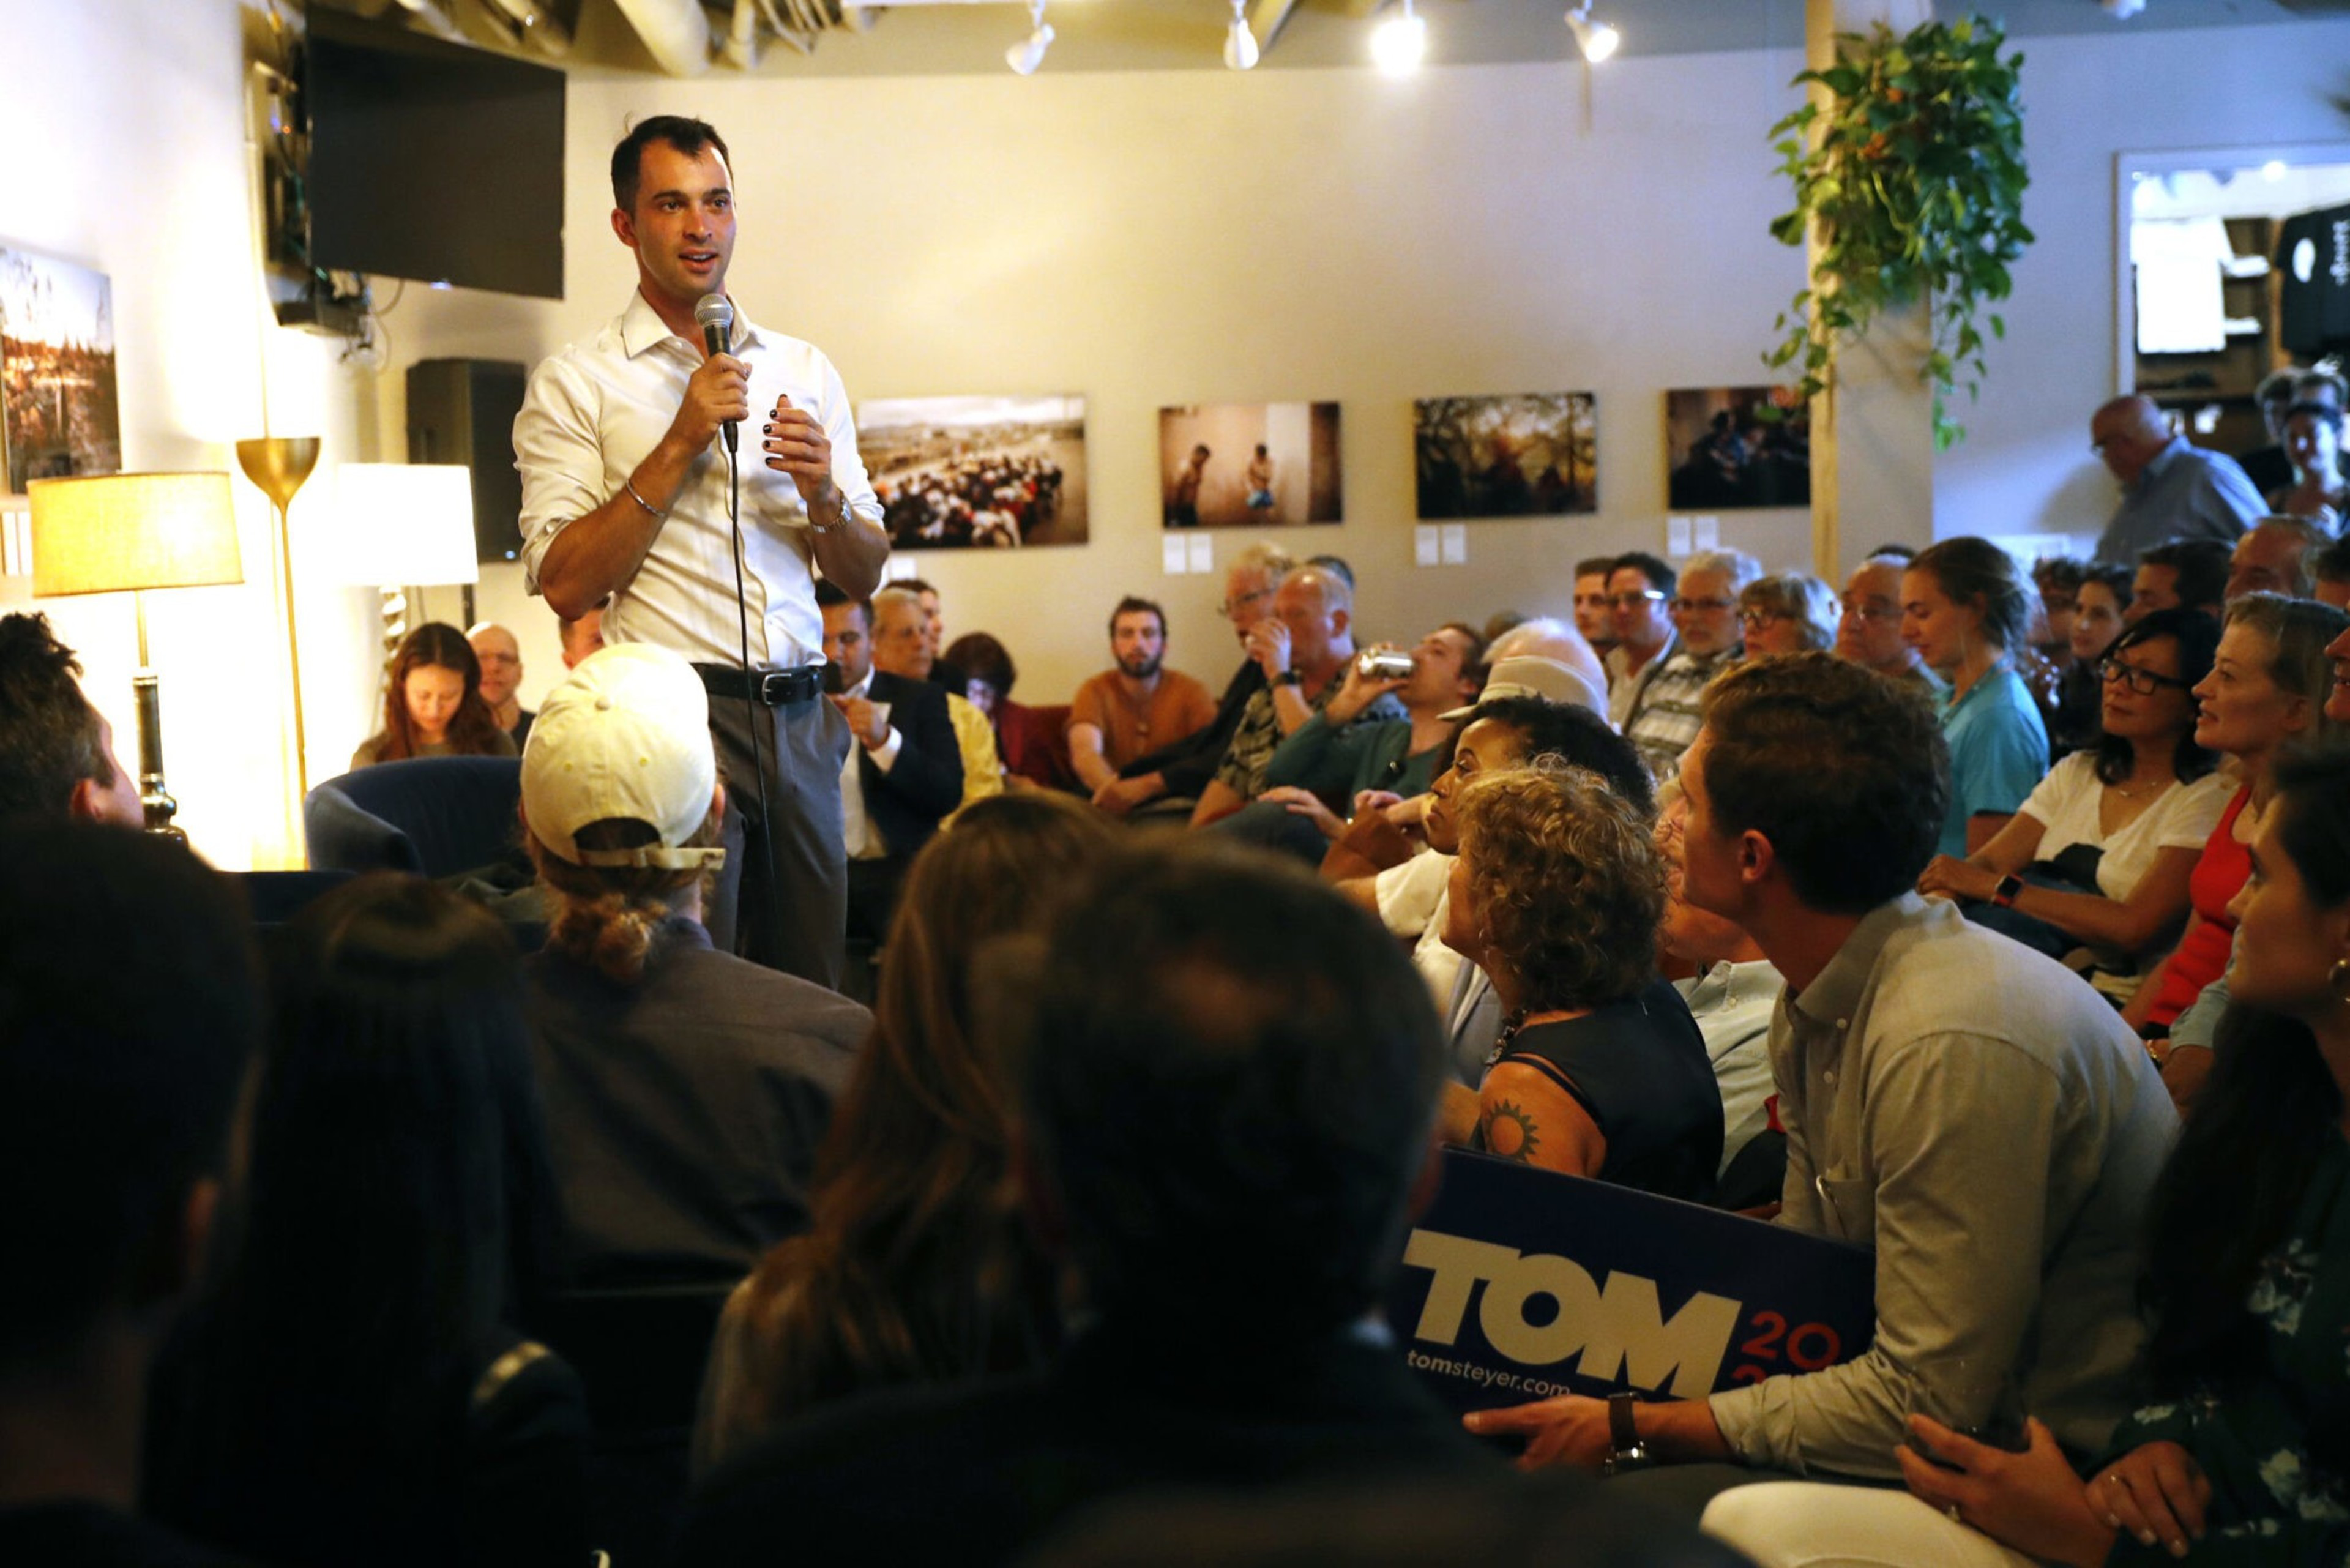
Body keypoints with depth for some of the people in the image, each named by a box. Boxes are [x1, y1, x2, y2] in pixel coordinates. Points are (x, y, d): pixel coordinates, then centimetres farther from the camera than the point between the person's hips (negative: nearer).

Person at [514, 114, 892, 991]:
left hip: (798, 717, 4)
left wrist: (822, 495, -5)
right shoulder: (575, 385, 2)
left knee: (811, 996, 8)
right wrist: (680, 444, -12)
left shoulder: (806, 372, 15)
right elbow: (564, 584, -9)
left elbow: (864, 578, 16)